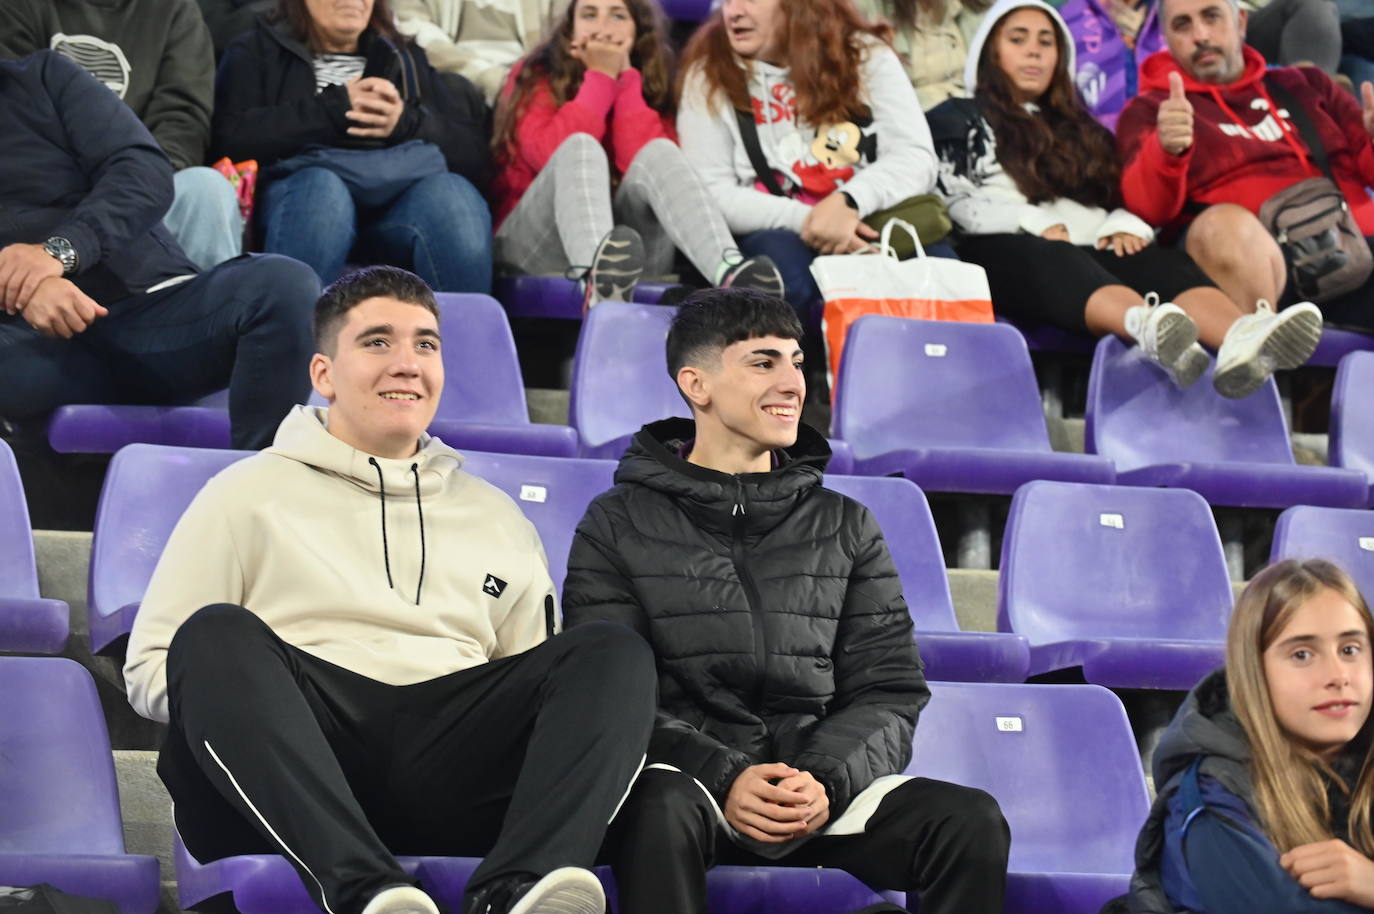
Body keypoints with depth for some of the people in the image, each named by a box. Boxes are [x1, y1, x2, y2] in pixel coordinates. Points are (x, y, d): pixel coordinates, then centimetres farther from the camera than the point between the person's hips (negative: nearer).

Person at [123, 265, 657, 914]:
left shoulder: (497, 519, 27)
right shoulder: (252, 493, 17)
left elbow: (534, 688, 22)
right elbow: (149, 669, 10)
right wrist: (250, 703, -9)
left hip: (450, 776, 3)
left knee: (613, 654, -17)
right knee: (215, 634, -30)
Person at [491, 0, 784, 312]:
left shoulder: (649, 85, 11)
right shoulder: (535, 77, 5)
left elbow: (644, 160, -10)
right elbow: (553, 153, -16)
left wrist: (626, 77, -8)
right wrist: (601, 77, -9)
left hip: (629, 252, 2)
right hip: (535, 244, -2)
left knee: (658, 153, -22)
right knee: (582, 146, -28)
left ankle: (731, 274, -52)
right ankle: (597, 280, -63)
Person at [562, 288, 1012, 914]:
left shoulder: (847, 528, 18)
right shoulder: (619, 527, 9)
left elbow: (889, 690, 10)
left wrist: (827, 780, -12)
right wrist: (724, 778, -18)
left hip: (822, 776, 3)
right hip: (687, 773, -3)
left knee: (975, 823, -24)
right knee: (660, 808, -39)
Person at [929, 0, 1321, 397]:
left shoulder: (1080, 127, 34)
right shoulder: (959, 120, 20)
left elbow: (1121, 196, 23)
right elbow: (953, 203, 3)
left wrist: (1124, 226, -2)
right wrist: (1037, 225, -12)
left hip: (1092, 252, 4)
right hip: (1007, 256, -4)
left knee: (1163, 263, -30)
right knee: (1059, 263, -40)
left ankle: (1241, 337, -66)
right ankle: (1148, 329, -75)